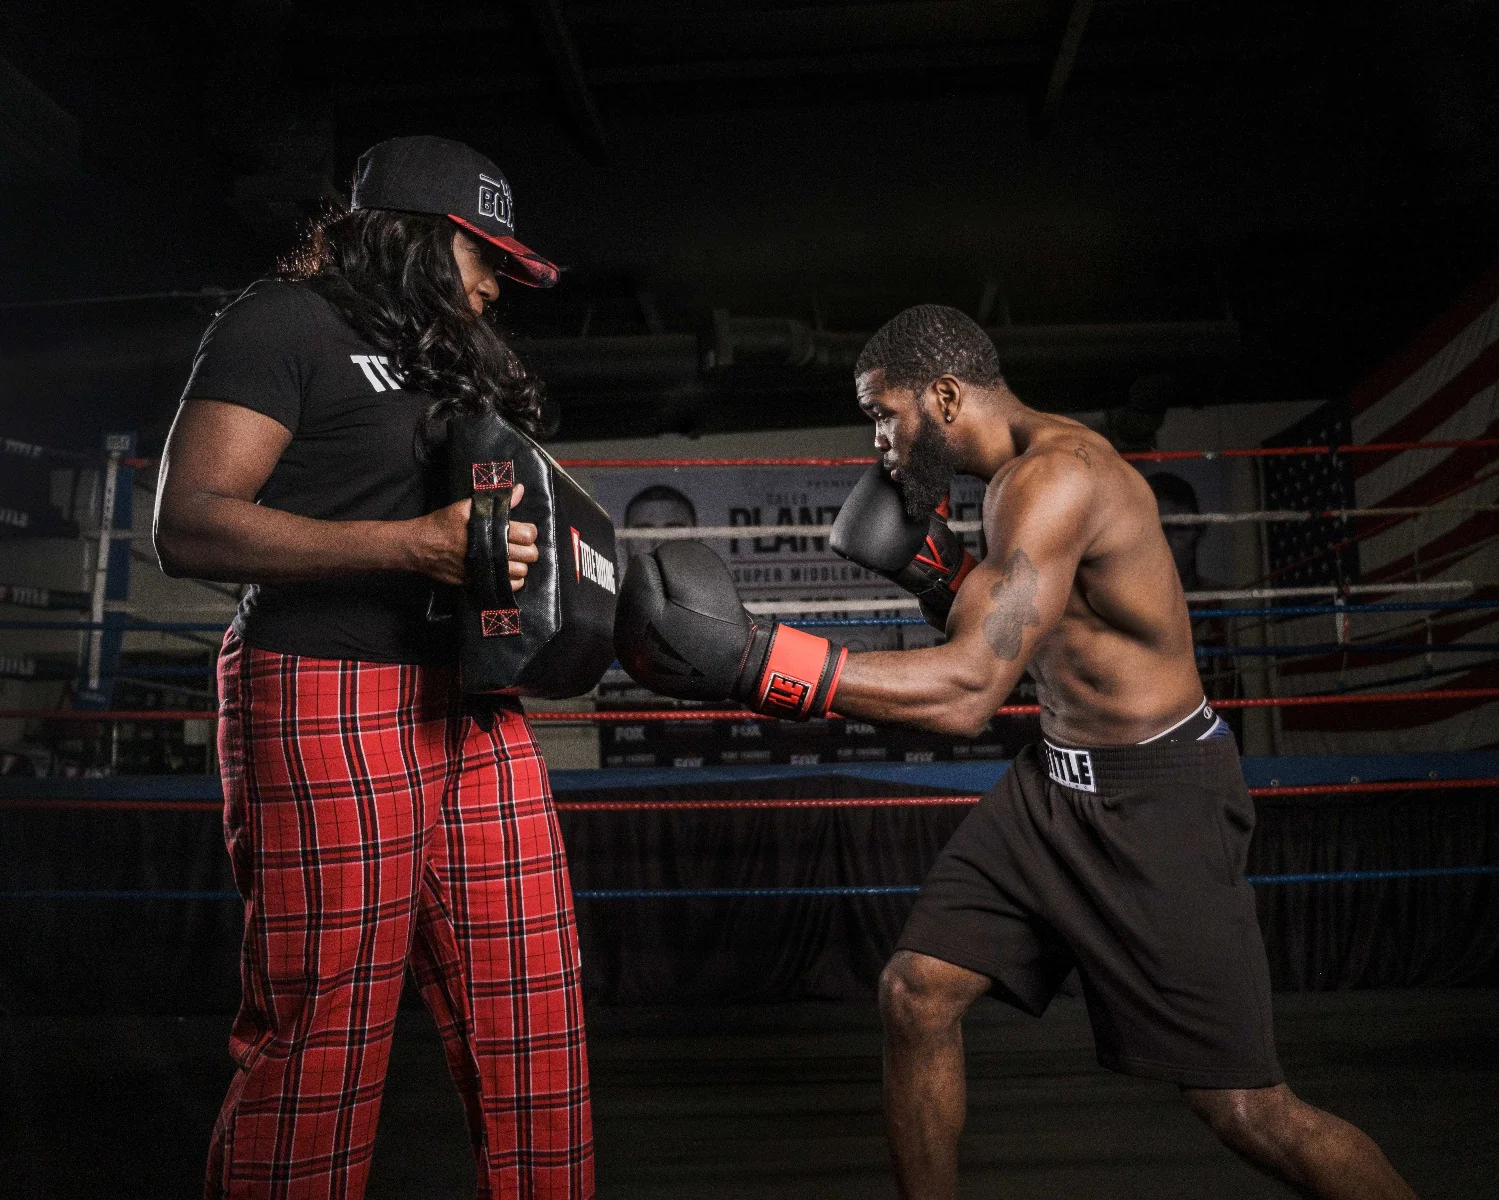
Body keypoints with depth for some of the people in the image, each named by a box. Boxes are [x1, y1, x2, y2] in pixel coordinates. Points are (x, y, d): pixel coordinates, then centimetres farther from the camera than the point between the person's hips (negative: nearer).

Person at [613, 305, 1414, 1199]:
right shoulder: (1021, 473, 7)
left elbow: (969, 691, -34)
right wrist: (936, 572, 4)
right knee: (916, 995, 3)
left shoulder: (1059, 472, -23)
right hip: (1054, 780, 9)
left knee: (1245, 1110, -1)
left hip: (1155, 798, -9)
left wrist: (752, 659, -36)